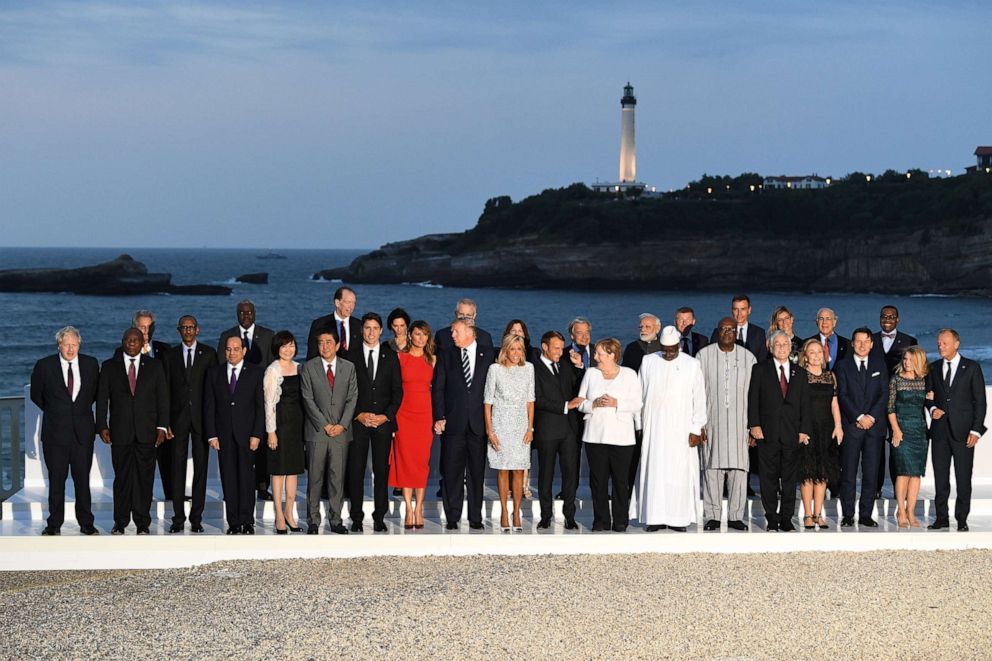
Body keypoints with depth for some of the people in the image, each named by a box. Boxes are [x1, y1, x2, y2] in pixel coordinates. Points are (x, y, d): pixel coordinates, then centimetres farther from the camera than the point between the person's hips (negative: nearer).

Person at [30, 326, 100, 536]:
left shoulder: (90, 364, 3)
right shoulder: (44, 365, -3)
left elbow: (96, 392, 18)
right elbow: (36, 395, 10)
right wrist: (53, 411, 12)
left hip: (83, 431, 1)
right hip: (55, 431, -1)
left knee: (83, 479, 4)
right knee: (56, 479, 3)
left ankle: (86, 523, 11)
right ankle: (54, 524, 10)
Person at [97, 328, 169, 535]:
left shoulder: (154, 366, 9)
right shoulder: (109, 367, 8)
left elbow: (163, 397, 6)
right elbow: (102, 399, 6)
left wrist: (162, 426, -2)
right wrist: (102, 426, -4)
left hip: (146, 432, 0)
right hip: (120, 432, 0)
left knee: (144, 478, 0)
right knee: (122, 478, 2)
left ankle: (142, 524, 6)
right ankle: (120, 523, 10)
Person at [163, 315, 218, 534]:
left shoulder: (209, 354, 5)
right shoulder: (170, 356, 8)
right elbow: (165, 390, 6)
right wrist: (165, 422, -2)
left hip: (201, 417, -1)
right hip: (178, 416, 1)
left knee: (201, 466, 0)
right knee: (178, 466, 0)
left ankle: (196, 517, 5)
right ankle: (178, 517, 4)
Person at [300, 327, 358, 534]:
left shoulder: (349, 367, 9)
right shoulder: (309, 367, 3)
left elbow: (352, 398, 6)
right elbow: (308, 399, -2)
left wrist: (342, 424, -6)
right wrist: (325, 425, -9)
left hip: (340, 431, 2)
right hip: (317, 431, -2)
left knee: (338, 477, 2)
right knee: (315, 478, 0)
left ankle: (336, 520, 7)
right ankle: (313, 521, 6)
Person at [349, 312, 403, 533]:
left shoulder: (390, 356, 9)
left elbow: (397, 390, 7)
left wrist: (386, 416, -5)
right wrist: (358, 415, -7)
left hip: (383, 421, 1)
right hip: (358, 421, -1)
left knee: (381, 470, 0)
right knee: (356, 470, -2)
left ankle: (379, 517, 5)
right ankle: (356, 517, 4)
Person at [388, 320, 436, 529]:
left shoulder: (432, 360, 9)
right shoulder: (399, 357, 2)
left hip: (425, 414, 2)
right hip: (404, 414, -2)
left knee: (423, 461, 0)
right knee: (405, 460, -3)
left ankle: (419, 509, 5)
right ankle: (409, 509, 1)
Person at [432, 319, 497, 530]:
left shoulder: (489, 354, 5)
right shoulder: (446, 355, 8)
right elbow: (437, 388, 6)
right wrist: (439, 417, -3)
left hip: (479, 423, 0)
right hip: (453, 423, 0)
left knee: (477, 471, 3)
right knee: (452, 471, -1)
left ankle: (475, 518, 9)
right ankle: (452, 518, 5)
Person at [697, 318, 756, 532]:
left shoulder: (748, 357, 6)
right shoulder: (704, 355, 2)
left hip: (739, 422, 1)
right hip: (712, 421, -1)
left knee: (739, 468, -3)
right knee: (712, 468, -1)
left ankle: (735, 516, 4)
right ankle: (712, 516, 5)